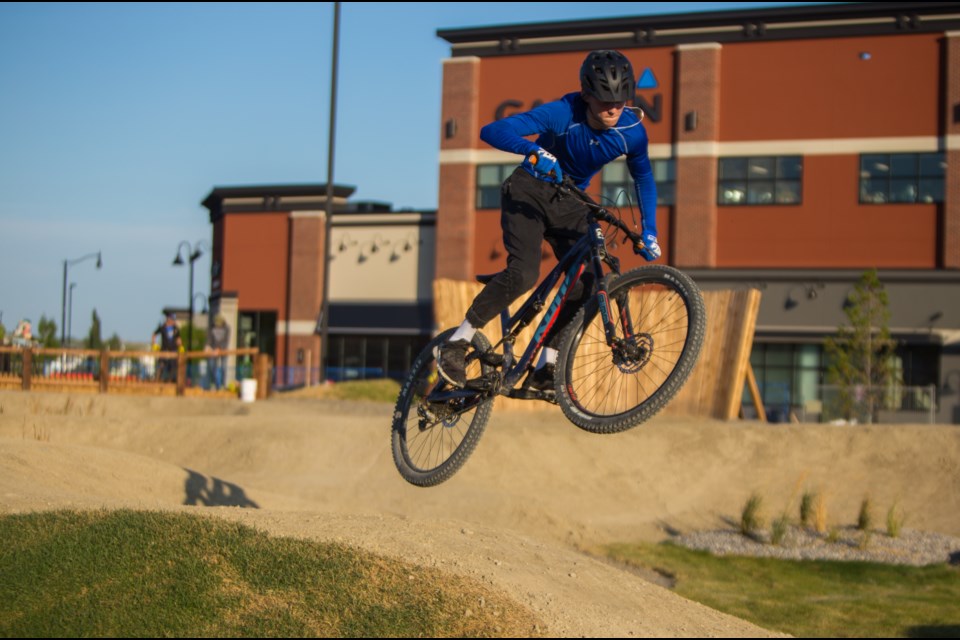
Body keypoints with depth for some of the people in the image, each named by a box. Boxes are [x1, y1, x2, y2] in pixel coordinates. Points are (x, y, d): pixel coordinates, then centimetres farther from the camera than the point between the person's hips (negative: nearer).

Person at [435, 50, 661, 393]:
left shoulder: (632, 131, -15)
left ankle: (543, 371, -1)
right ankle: (456, 343, -12)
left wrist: (648, 231, -2)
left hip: (570, 202, 5)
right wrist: (534, 150, -51)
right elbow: (491, 131, -33)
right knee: (524, 273, -26)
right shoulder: (562, 113, -26)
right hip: (529, 191, -4)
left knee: (588, 285, -12)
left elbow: (643, 177, 6)